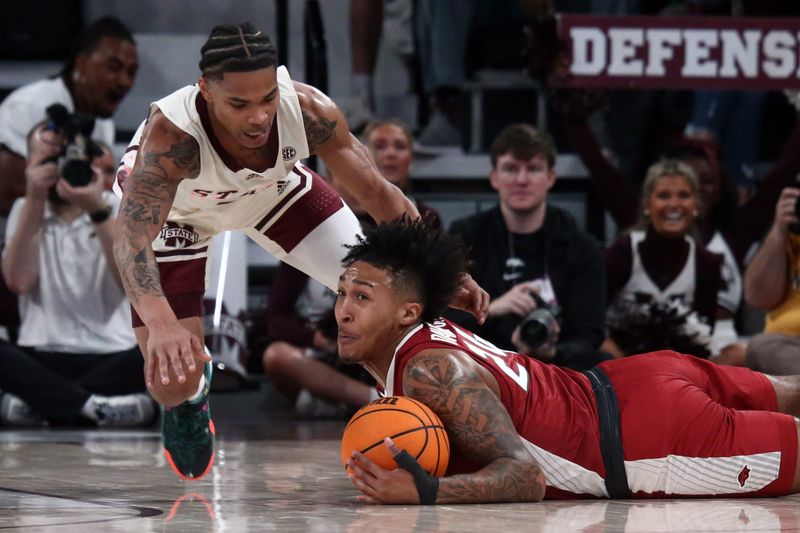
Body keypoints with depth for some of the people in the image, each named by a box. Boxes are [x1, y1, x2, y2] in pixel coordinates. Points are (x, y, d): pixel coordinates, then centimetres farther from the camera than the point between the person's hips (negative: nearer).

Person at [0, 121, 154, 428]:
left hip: (111, 357, 0)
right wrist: (34, 201, -13)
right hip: (44, 357, 0)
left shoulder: (119, 209, 6)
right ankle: (99, 405, -34)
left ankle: (40, 399, -27)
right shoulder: (25, 210, 11)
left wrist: (98, 210, -21)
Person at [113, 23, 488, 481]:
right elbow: (131, 239, -51)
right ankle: (190, 399, 31)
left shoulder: (309, 111, -34)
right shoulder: (172, 136, -45)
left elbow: (377, 192, -21)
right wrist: (160, 323, -70)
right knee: (172, 382, -10)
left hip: (275, 188, 3)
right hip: (174, 211, -3)